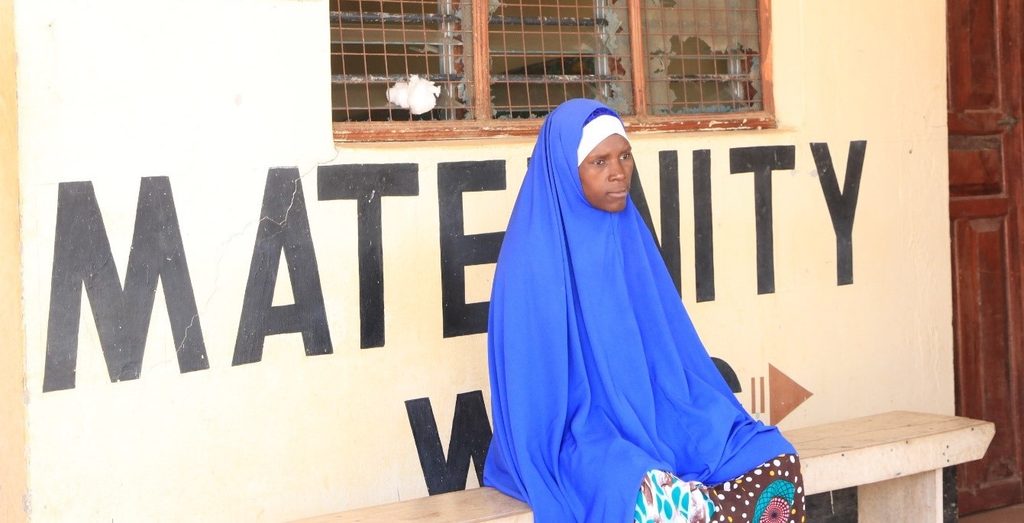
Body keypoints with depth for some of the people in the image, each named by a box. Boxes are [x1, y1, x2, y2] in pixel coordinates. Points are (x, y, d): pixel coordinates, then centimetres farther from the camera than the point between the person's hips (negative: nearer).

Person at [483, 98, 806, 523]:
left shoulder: (630, 236, 8)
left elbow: (669, 344, 14)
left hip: (650, 420, 6)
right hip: (570, 435, -6)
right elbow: (534, 383, -14)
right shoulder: (536, 256, -12)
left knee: (777, 463, -12)